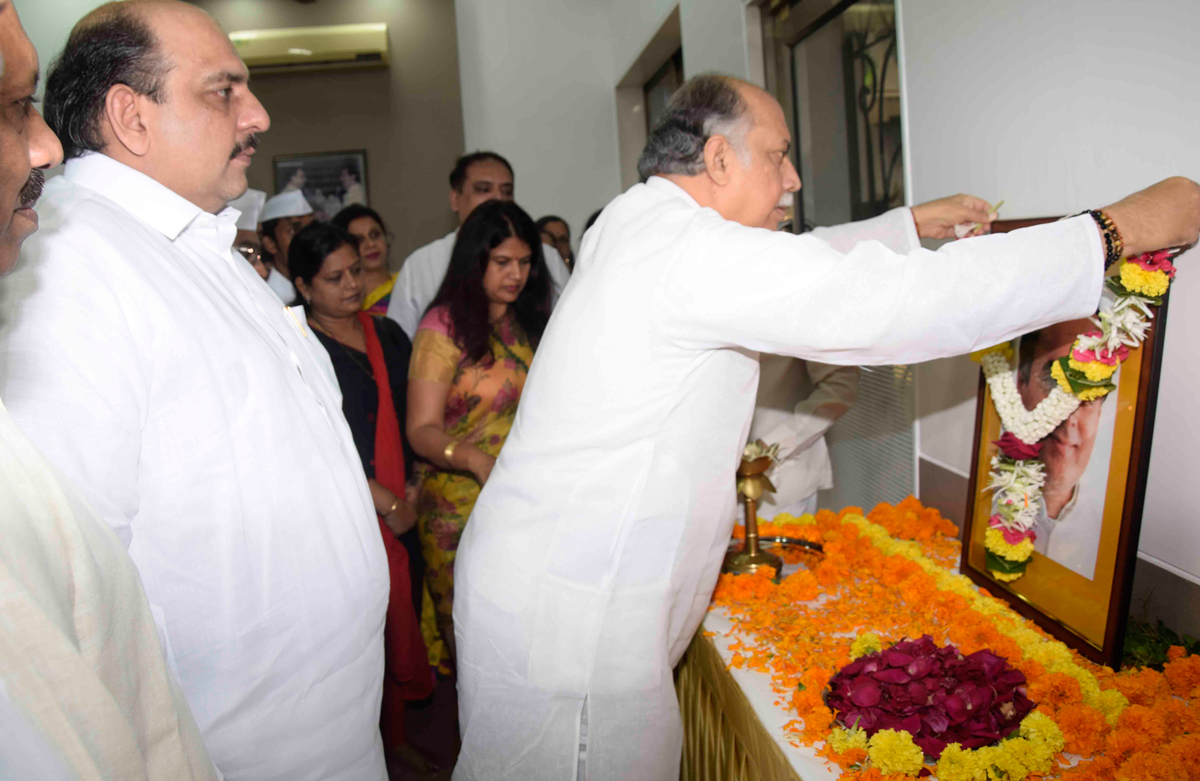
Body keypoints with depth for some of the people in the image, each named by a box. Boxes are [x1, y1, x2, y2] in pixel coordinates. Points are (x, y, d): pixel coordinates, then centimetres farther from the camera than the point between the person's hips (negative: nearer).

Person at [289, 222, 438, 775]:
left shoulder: (387, 334, 12)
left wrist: (411, 485, 6)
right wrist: (386, 502, -10)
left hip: (401, 510, 6)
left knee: (401, 620, 12)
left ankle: (395, 734, 30)